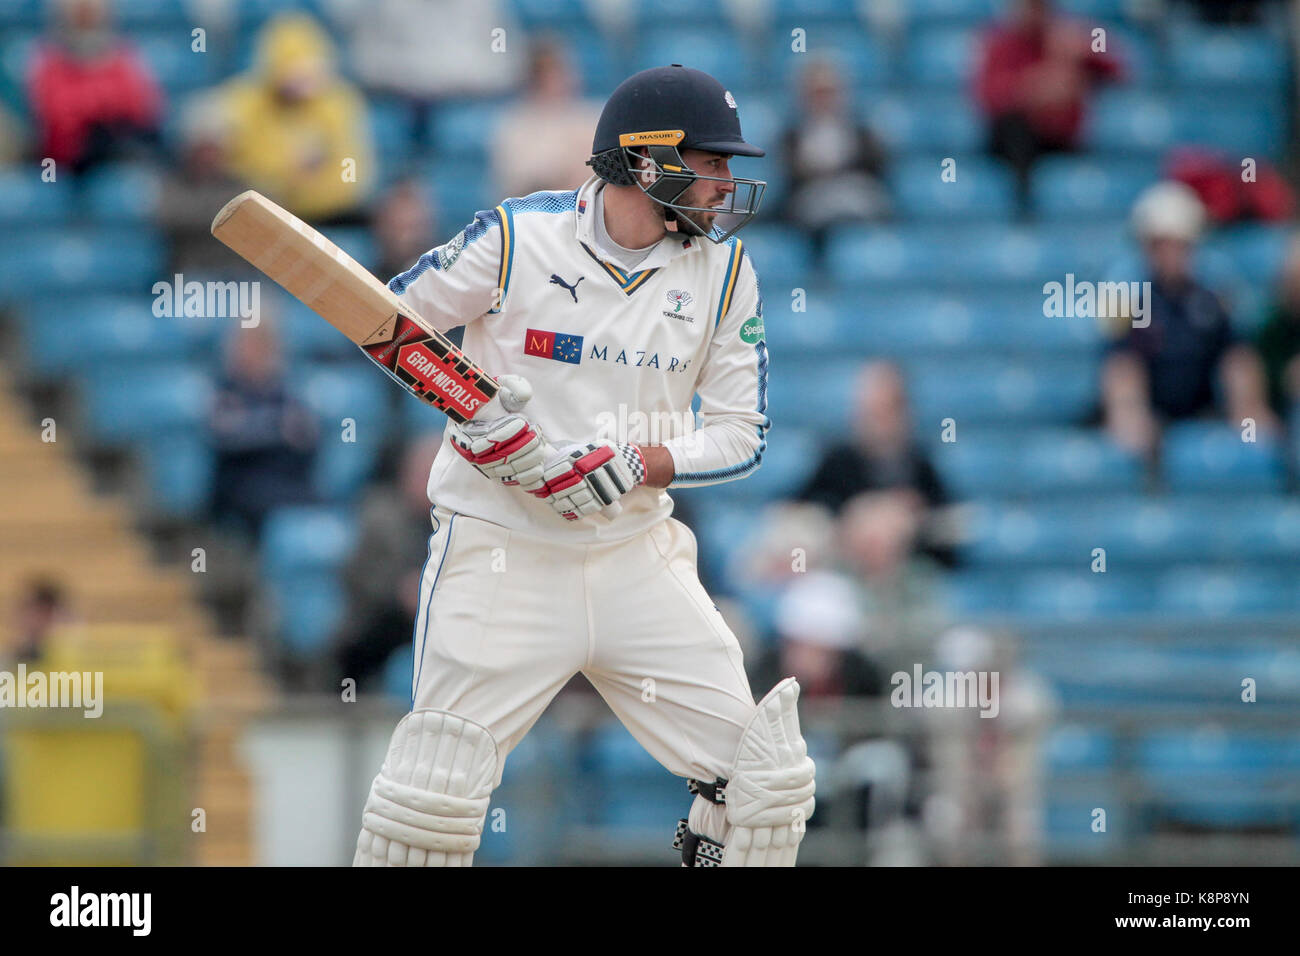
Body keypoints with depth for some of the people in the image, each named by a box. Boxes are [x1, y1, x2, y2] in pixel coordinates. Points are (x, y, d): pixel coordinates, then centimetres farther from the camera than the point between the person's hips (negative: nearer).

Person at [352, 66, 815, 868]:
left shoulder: (723, 267, 3)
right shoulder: (519, 237, -8)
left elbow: (742, 433, 2)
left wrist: (640, 466, -16)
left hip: (638, 555, 4)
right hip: (499, 553, -4)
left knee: (767, 784, -1)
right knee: (435, 799, -12)